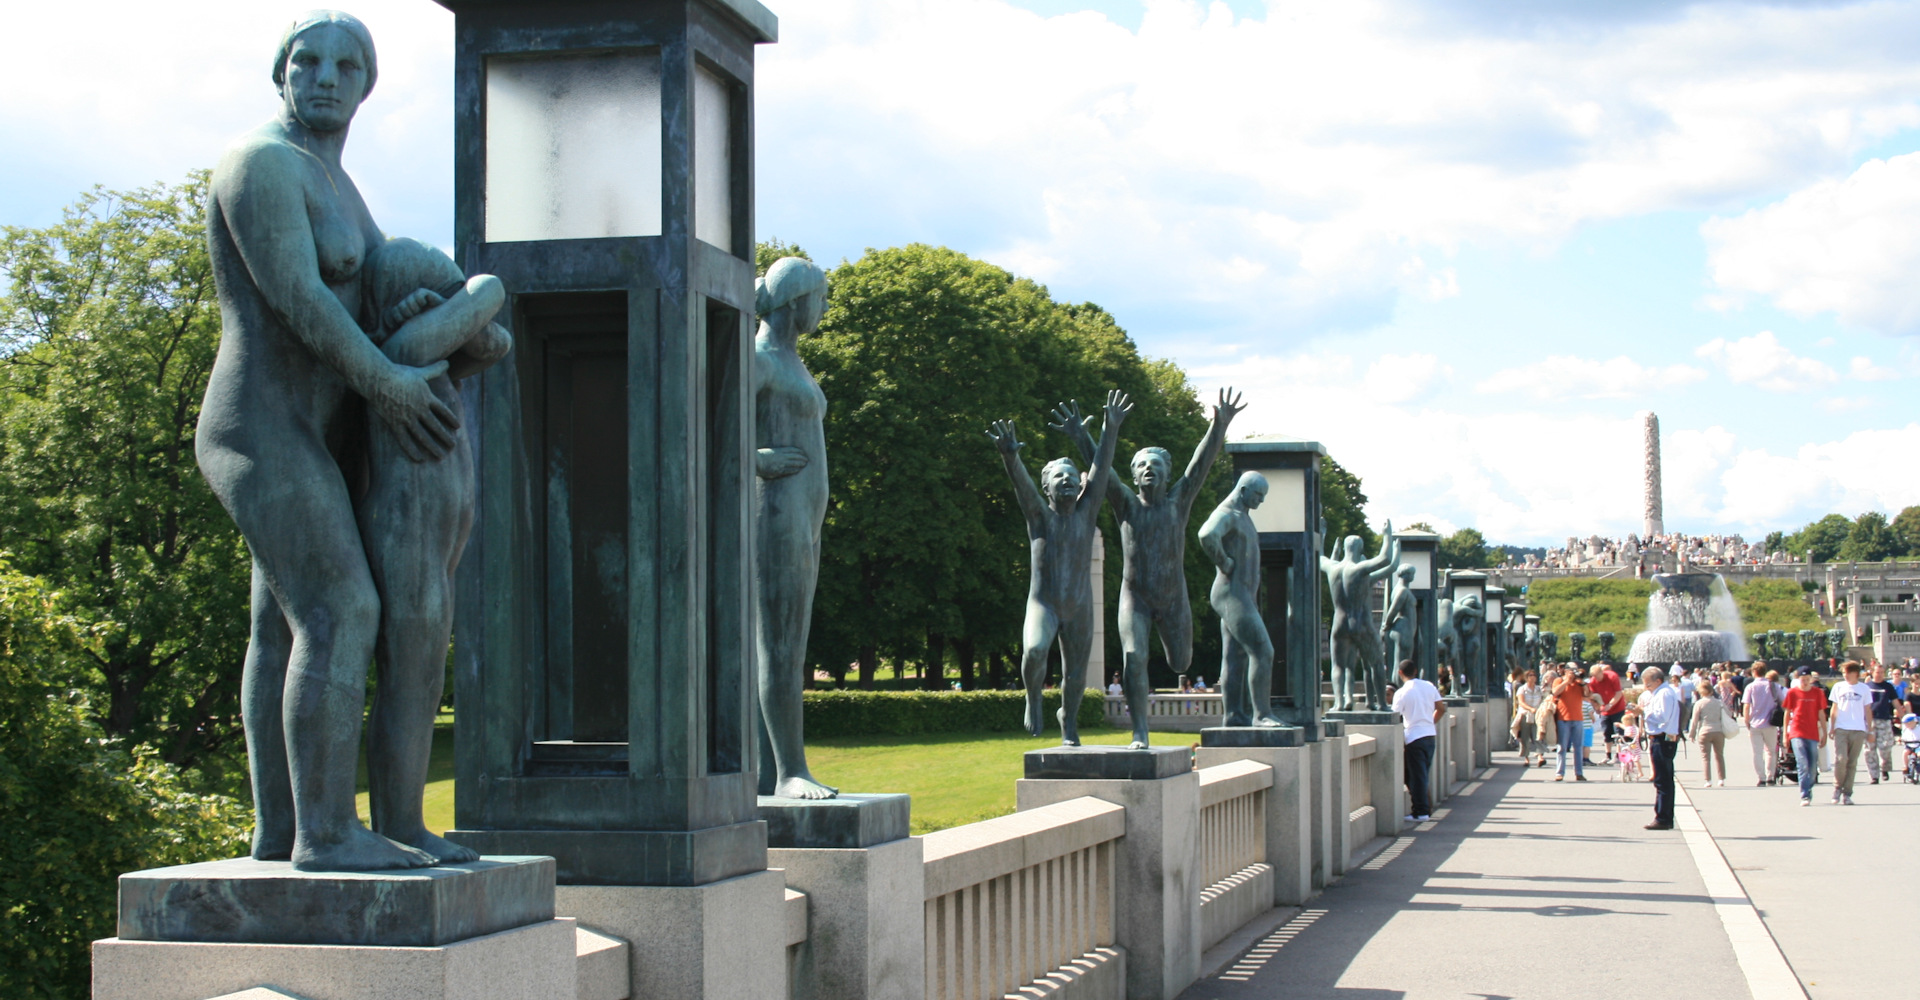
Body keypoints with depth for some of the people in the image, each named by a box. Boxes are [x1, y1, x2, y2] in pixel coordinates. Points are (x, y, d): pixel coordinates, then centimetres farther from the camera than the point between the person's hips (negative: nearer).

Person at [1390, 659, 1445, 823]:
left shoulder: (1401, 693, -10)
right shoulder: (1429, 687, 6)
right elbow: (1441, 709, 11)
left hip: (1414, 737, -6)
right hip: (1430, 735, 6)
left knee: (1416, 777, 0)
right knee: (1424, 775, 16)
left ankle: (1421, 812, 1)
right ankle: (1427, 808, 17)